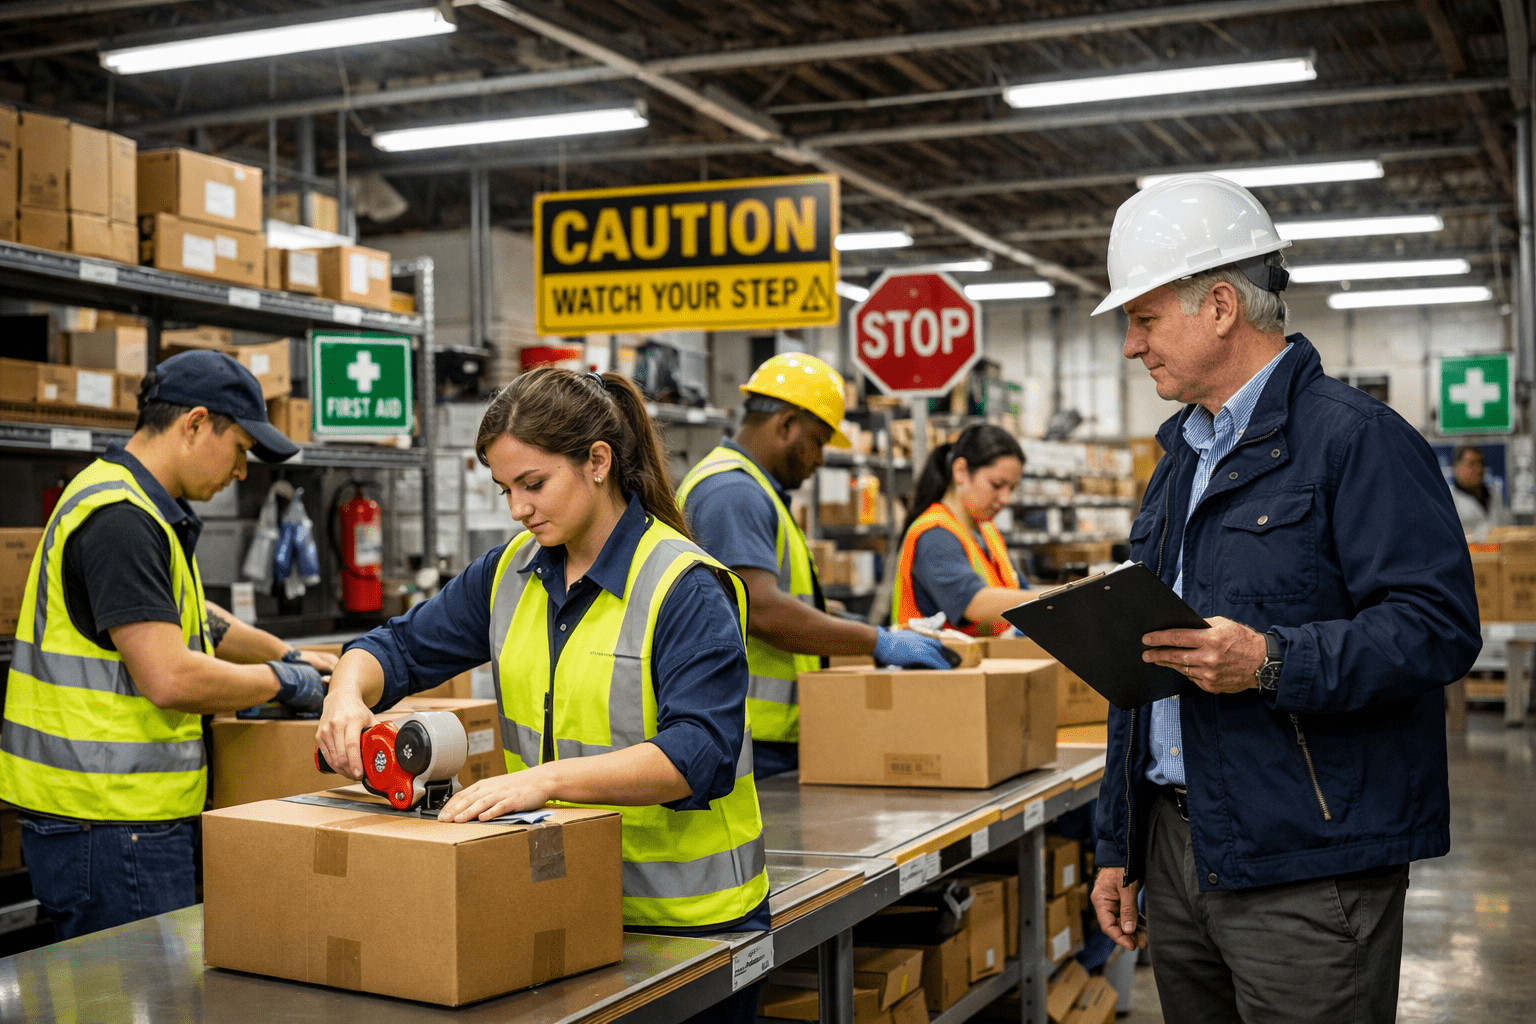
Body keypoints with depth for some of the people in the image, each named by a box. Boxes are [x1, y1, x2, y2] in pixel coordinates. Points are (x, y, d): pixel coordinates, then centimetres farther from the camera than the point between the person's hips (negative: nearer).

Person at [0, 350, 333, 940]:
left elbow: (190, 618, 32)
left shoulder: (145, 508, 16)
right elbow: (171, 678, -25)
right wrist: (281, 681, -10)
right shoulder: (118, 519, -19)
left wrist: (292, 656, 25)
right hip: (110, 820, -10)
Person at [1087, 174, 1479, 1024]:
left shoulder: (1353, 437, -10)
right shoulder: (1182, 455, 17)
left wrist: (1272, 663, -28)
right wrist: (1119, 846, 19)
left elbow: (1439, 625, -19)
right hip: (1179, 853, 8)